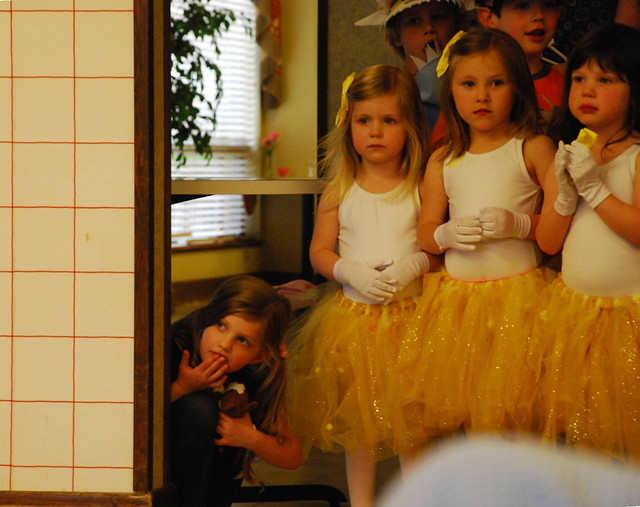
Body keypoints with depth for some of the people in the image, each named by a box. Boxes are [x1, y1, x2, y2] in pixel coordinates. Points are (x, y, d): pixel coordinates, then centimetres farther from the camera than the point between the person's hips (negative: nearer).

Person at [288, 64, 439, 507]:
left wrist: (415, 263, -19)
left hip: (411, 312, -2)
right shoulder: (339, 192, 3)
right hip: (353, 315, 2)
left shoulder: (423, 188, -2)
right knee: (358, 419, 9)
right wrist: (350, 271, -12)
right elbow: (319, 250, 6)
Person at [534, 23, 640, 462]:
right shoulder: (568, 156, 8)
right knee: (574, 429, 8)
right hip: (572, 310, 5)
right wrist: (566, 192, -10)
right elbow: (548, 241, 7)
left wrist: (595, 188, -19)